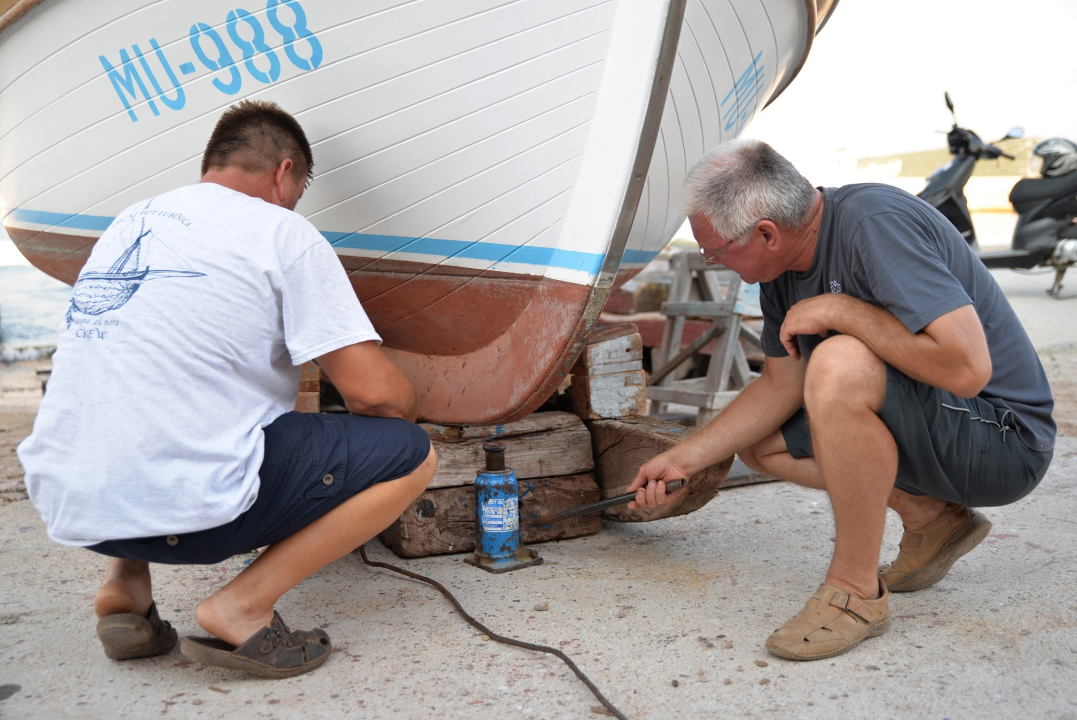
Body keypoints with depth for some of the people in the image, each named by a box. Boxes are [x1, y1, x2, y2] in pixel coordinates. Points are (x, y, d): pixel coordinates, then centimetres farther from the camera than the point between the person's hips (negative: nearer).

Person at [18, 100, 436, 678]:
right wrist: (404, 404, 17)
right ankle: (242, 608, -6)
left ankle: (124, 579, 18)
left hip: (62, 501, 8)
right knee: (411, 453, 2)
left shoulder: (129, 220, 19)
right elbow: (375, 391, -8)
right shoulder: (283, 231, -2)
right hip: (181, 507, -7)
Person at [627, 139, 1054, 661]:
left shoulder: (877, 224, -27)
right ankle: (930, 518, 10)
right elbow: (782, 384, 9)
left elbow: (968, 368, -34)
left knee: (839, 364, -34)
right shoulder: (782, 267, 0)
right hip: (916, 424, 9)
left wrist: (838, 309, -26)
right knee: (758, 441, 9)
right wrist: (682, 459, 8)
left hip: (1000, 437, -9)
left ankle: (857, 592, -18)